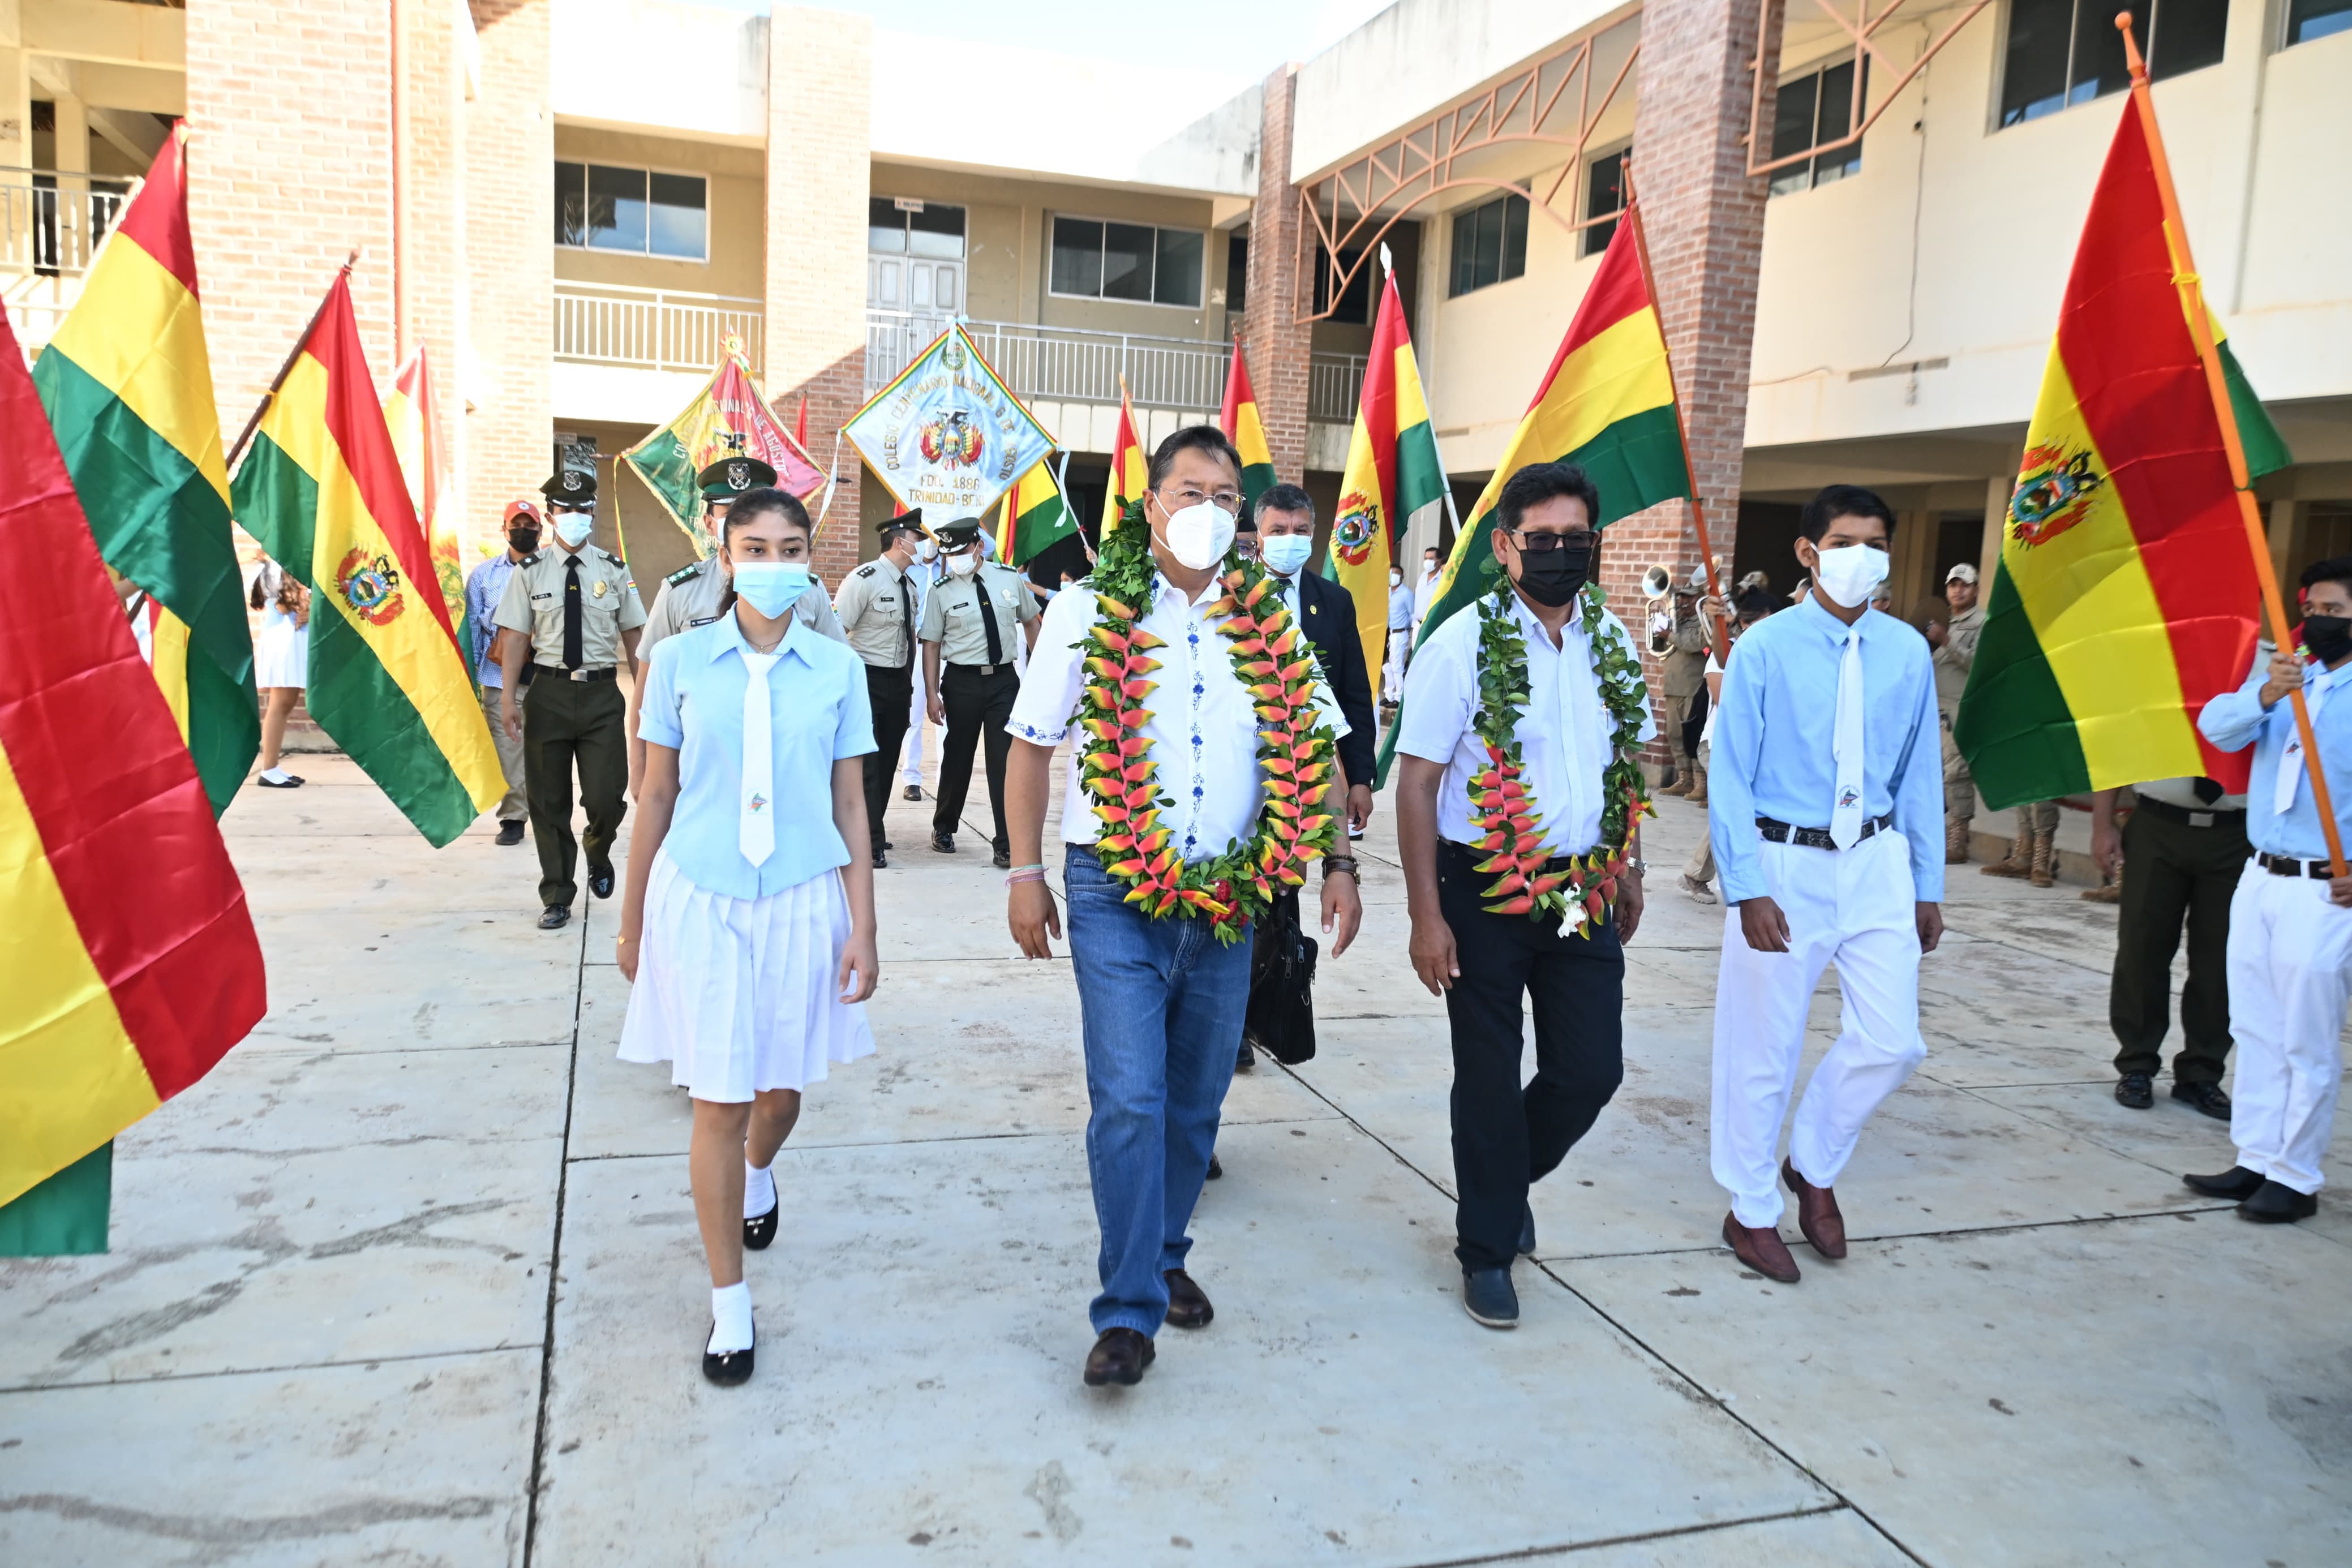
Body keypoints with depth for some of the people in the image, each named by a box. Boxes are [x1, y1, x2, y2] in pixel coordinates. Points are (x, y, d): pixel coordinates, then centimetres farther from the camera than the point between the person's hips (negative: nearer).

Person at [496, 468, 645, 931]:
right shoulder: (530, 572, 2)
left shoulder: (614, 569, 3)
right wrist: (508, 699, -5)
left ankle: (598, 854, 29)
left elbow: (633, 635, 5)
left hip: (602, 691, 0)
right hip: (549, 690, 1)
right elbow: (515, 637, 1)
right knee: (549, 800, 8)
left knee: (606, 796, -6)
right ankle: (557, 896, 23)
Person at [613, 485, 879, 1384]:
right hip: (700, 898, -1)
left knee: (783, 1084, 14)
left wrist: (862, 928, 0)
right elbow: (656, 799, 5)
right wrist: (631, 920, 9)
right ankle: (729, 1300, 17)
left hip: (801, 898, 1)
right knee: (718, 1099, 1)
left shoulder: (837, 668, 1)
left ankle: (758, 1175, 51)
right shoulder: (680, 662, -1)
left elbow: (850, 807, 3)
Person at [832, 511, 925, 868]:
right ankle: (870, 843, -4)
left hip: (899, 682, 8)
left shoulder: (910, 584, 10)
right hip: (867, 680, -8)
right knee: (866, 762, -9)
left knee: (887, 760, 14)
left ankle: (870, 832, 28)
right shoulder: (864, 580, -15)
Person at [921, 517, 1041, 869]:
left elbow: (1030, 621, 15)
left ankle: (1006, 845, 4)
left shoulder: (1010, 579, 1)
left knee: (1005, 761, -2)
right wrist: (932, 693, -9)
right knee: (958, 758, 11)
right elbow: (932, 644, -3)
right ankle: (944, 827, 33)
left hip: (1004, 680, 1)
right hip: (962, 682, -1)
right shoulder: (942, 592, -5)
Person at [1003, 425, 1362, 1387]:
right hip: (1116, 892, -3)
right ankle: (1129, 1309, 4)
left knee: (1195, 1100, 13)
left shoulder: (1271, 621, 6)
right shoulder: (1091, 611, -1)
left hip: (1229, 895, 3)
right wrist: (1025, 873, -1)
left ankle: (1165, 1258, 34)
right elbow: (1032, 744, 2)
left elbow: (1316, 749, 11)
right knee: (1128, 1101, -8)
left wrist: (1336, 859, 1)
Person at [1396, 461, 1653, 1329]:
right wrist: (1427, 915, -14)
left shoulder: (1611, 642, 5)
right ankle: (1487, 1251, 26)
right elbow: (1416, 783, -11)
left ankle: (1508, 1176, 37)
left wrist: (1627, 869, 15)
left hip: (1585, 891, 5)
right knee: (1489, 1078, 6)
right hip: (1488, 890, -4)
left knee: (1592, 1068, 6)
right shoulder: (1463, 644, -11)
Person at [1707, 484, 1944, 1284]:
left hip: (1876, 863, 4)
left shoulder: (1907, 652, 3)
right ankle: (1752, 1212, 25)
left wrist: (1927, 884, 10)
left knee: (1891, 1040, -1)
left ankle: (1813, 1166, 27)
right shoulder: (1765, 648, -8)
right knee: (1762, 1051, 6)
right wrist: (1748, 888, -14)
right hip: (1784, 864, -3)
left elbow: (1920, 775, 10)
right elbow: (1731, 778, -8)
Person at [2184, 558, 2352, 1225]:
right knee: (2256, 1032, 12)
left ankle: (2295, 1179, 11)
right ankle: (2256, 1161, 22)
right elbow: (2218, 727, -6)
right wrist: (2265, 694, -25)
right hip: (2260, 877, 6)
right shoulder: (2279, 674, 9)